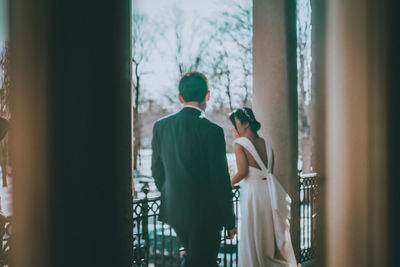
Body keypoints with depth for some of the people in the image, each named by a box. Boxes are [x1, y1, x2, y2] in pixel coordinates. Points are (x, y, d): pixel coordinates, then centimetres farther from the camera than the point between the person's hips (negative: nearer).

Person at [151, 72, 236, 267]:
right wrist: (229, 222, -3)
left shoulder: (160, 126, -1)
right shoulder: (211, 131, -17)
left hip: (174, 210, 6)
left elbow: (157, 172, 7)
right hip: (205, 214, -6)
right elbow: (221, 180, -13)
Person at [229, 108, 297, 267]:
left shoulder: (239, 143, -7)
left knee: (252, 238, 4)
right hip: (269, 190, 6)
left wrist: (228, 184, -1)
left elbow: (242, 172, -14)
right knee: (273, 235, 14)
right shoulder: (265, 143, 12)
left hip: (252, 193, -6)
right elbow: (269, 170, 12)